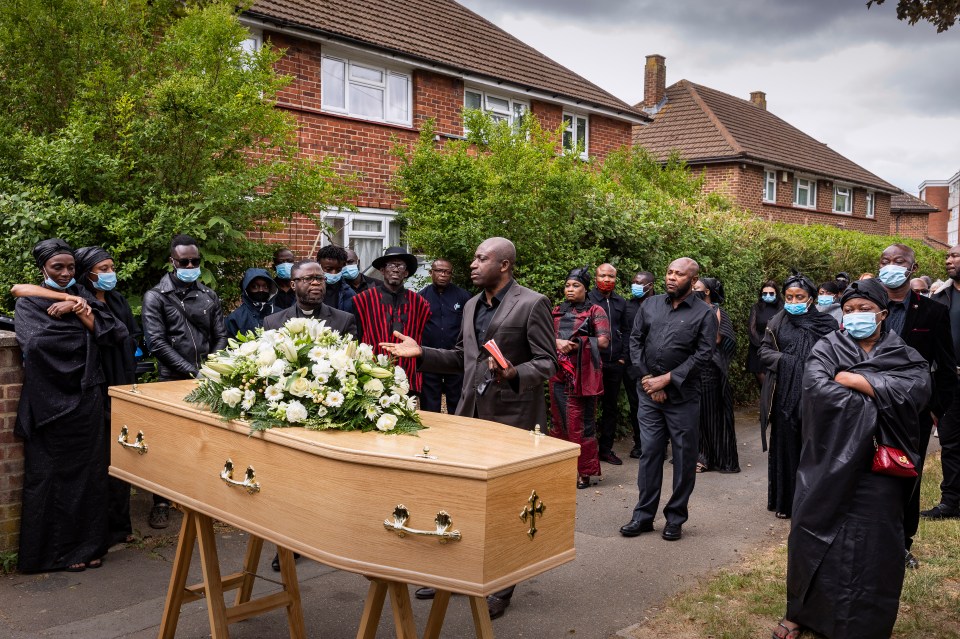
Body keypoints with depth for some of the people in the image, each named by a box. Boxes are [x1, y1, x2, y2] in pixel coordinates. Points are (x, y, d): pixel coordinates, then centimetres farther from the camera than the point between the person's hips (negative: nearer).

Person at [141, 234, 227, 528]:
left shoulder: (209, 296, 11)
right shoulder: (156, 297, 0)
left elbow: (220, 338, 9)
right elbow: (156, 342, -9)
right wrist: (192, 372, -14)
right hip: (172, 381, -3)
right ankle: (161, 503, 17)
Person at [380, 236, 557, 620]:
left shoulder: (532, 304, -11)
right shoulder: (471, 307, 12)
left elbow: (547, 362, -12)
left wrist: (514, 375, -30)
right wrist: (421, 353, 6)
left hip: (511, 416, -7)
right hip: (471, 413, 7)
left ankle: (502, 587, 23)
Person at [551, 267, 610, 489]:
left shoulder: (595, 311, 4)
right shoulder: (557, 311, 18)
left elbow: (603, 341, -6)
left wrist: (575, 344, -7)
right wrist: (558, 343, -11)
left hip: (583, 374, -5)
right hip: (558, 373, 5)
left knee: (582, 424, -2)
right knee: (558, 421, 7)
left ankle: (584, 472, 5)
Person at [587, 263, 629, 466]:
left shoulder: (620, 303, 12)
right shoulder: (587, 300, -4)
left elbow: (626, 331, 17)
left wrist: (623, 356, 8)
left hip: (615, 364, 5)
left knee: (611, 407, 11)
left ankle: (606, 449, 21)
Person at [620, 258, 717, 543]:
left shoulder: (704, 313, -4)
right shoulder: (650, 305, 7)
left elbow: (704, 354, -10)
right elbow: (635, 340, 7)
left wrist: (666, 379, -13)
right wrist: (647, 378, -4)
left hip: (683, 396, -3)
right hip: (649, 393, 3)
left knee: (684, 457, 5)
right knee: (649, 453, 8)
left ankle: (675, 518, 19)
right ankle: (644, 515, 18)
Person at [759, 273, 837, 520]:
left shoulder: (826, 324, 3)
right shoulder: (777, 322, 7)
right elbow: (764, 351, 6)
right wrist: (786, 360, -10)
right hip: (783, 395, 1)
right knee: (784, 445, 4)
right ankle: (784, 500, 13)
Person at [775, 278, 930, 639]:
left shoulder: (905, 357, 6)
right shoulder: (827, 349, 2)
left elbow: (917, 390, -16)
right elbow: (816, 388, -16)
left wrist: (853, 379, -15)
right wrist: (878, 396, -14)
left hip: (877, 469, 0)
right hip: (828, 464, 0)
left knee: (871, 545, 3)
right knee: (813, 537, 5)